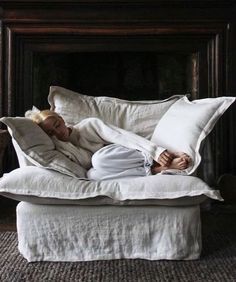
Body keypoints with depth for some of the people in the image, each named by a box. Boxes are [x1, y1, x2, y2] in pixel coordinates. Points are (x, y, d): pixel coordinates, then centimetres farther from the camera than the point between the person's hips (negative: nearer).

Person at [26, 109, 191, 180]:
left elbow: (121, 136, -14)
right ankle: (157, 169, -28)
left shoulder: (89, 124, -2)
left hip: (125, 156, -2)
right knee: (92, 174, -31)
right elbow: (83, 161, -15)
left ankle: (164, 163, -27)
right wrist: (52, 136, -13)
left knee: (99, 158, -33)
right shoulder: (61, 147, 6)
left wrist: (156, 150, -26)